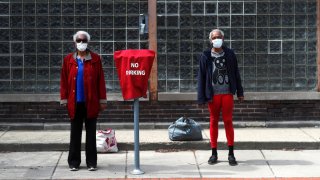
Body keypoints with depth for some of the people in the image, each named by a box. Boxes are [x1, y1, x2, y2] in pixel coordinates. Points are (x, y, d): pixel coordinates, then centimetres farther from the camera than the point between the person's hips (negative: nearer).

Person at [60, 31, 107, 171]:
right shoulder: (68, 59, 5)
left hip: (91, 102, -1)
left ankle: (91, 162, 11)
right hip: (75, 102, 1)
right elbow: (64, 81, 5)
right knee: (75, 133, 6)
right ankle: (74, 162, 13)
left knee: (91, 133, 5)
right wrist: (64, 100, 0)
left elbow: (100, 80, 2)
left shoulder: (95, 59, 2)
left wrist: (102, 100, -1)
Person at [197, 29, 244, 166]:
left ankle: (231, 154, 7)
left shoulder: (230, 54, 5)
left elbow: (236, 74, 9)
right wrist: (201, 97, -4)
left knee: (228, 122, 1)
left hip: (227, 93, 0)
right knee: (214, 122, 7)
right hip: (213, 94, 0)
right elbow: (201, 77, 0)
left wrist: (240, 92, 8)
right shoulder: (205, 56, 1)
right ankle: (214, 153, 15)